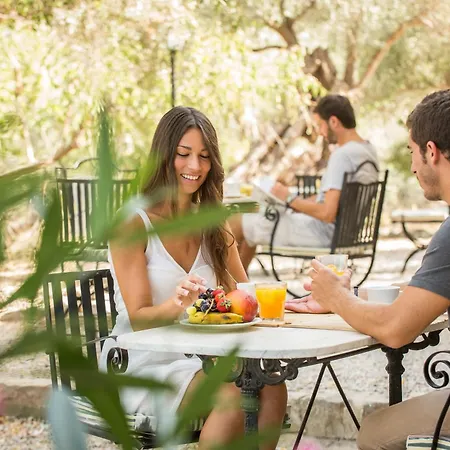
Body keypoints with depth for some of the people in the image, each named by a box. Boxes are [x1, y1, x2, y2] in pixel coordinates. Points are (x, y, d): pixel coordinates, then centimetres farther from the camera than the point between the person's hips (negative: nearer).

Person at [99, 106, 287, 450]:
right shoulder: (133, 225, -7)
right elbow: (138, 319, -12)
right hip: (140, 363, -5)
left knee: (272, 386, -23)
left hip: (196, 357, 5)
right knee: (229, 398, -30)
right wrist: (175, 304, -35)